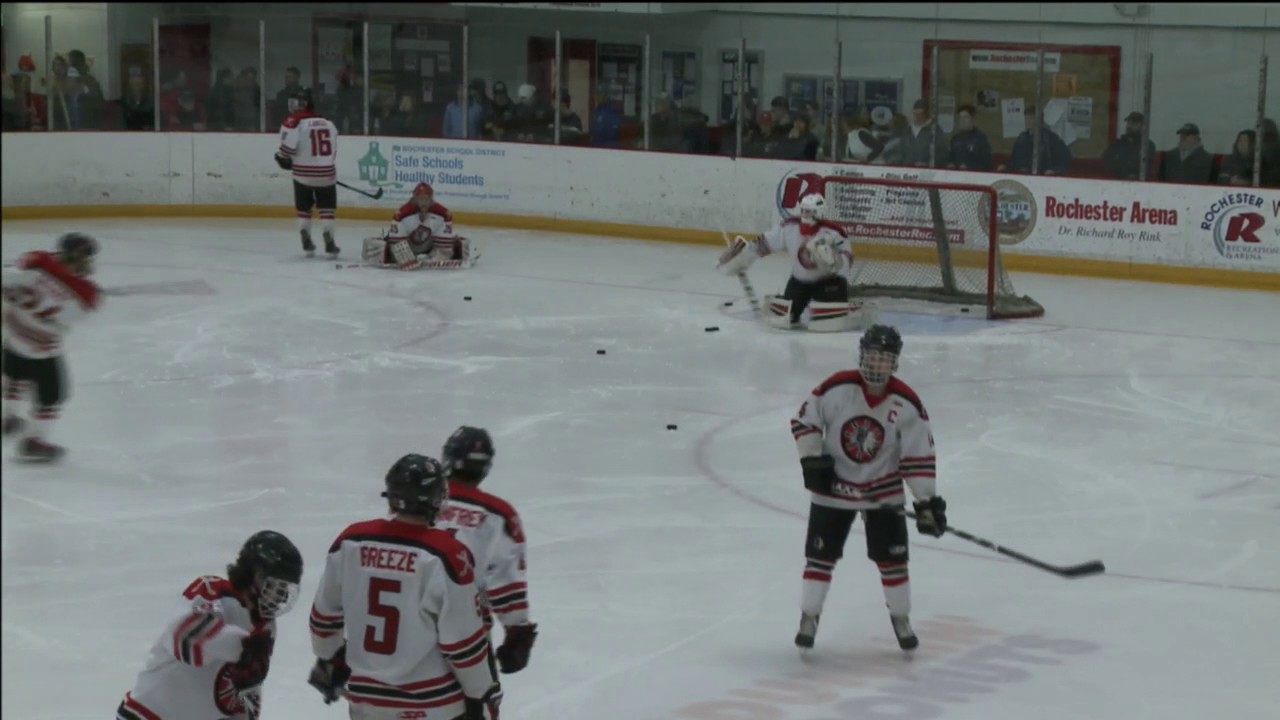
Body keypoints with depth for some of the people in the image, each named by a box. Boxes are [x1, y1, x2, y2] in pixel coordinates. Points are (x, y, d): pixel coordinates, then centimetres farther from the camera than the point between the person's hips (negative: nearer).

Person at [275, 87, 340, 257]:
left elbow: (288, 146, -16)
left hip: (303, 173, -2)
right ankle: (329, 244, -3)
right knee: (327, 209, 8)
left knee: (303, 209, 15)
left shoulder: (295, 122, -8)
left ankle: (307, 243, 14)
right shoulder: (329, 124, 11)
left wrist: (282, 158, 4)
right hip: (326, 173, 2)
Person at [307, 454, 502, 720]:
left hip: (366, 698, 5)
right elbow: (463, 639, -15)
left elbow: (326, 611, 9)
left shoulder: (351, 541, -3)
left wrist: (330, 660, 27)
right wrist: (483, 693, -2)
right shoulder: (446, 555, -18)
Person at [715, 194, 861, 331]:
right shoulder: (789, 227, -11)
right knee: (783, 316, 2)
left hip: (828, 279, -4)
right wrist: (740, 257, 1)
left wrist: (832, 258, -48)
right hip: (799, 280, 4)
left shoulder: (831, 233, -24)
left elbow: (846, 261, -26)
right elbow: (763, 244, -1)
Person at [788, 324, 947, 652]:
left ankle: (901, 619, 23)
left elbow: (919, 455, -9)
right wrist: (812, 460, -15)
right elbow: (804, 420, -6)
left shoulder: (906, 403, -14)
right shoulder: (836, 388, -17)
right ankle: (808, 619, 16)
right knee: (820, 555, 3)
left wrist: (927, 501, -11)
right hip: (833, 488, -1)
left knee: (892, 559, 5)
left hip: (883, 492, 1)